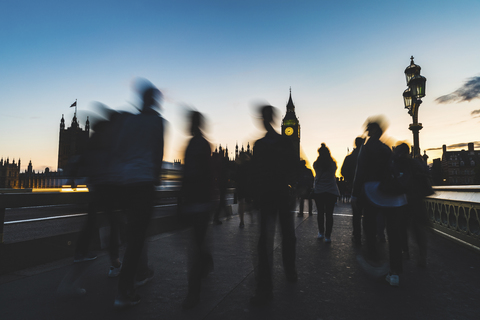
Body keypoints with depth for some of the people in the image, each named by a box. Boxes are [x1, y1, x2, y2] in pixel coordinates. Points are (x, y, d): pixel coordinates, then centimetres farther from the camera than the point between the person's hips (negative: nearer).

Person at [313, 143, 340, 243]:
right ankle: (328, 236, 1)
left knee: (320, 212, 13)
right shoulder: (333, 164, -1)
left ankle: (321, 233, 22)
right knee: (329, 213, 1)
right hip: (331, 191, 0)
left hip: (318, 191, 1)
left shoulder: (316, 164, -2)